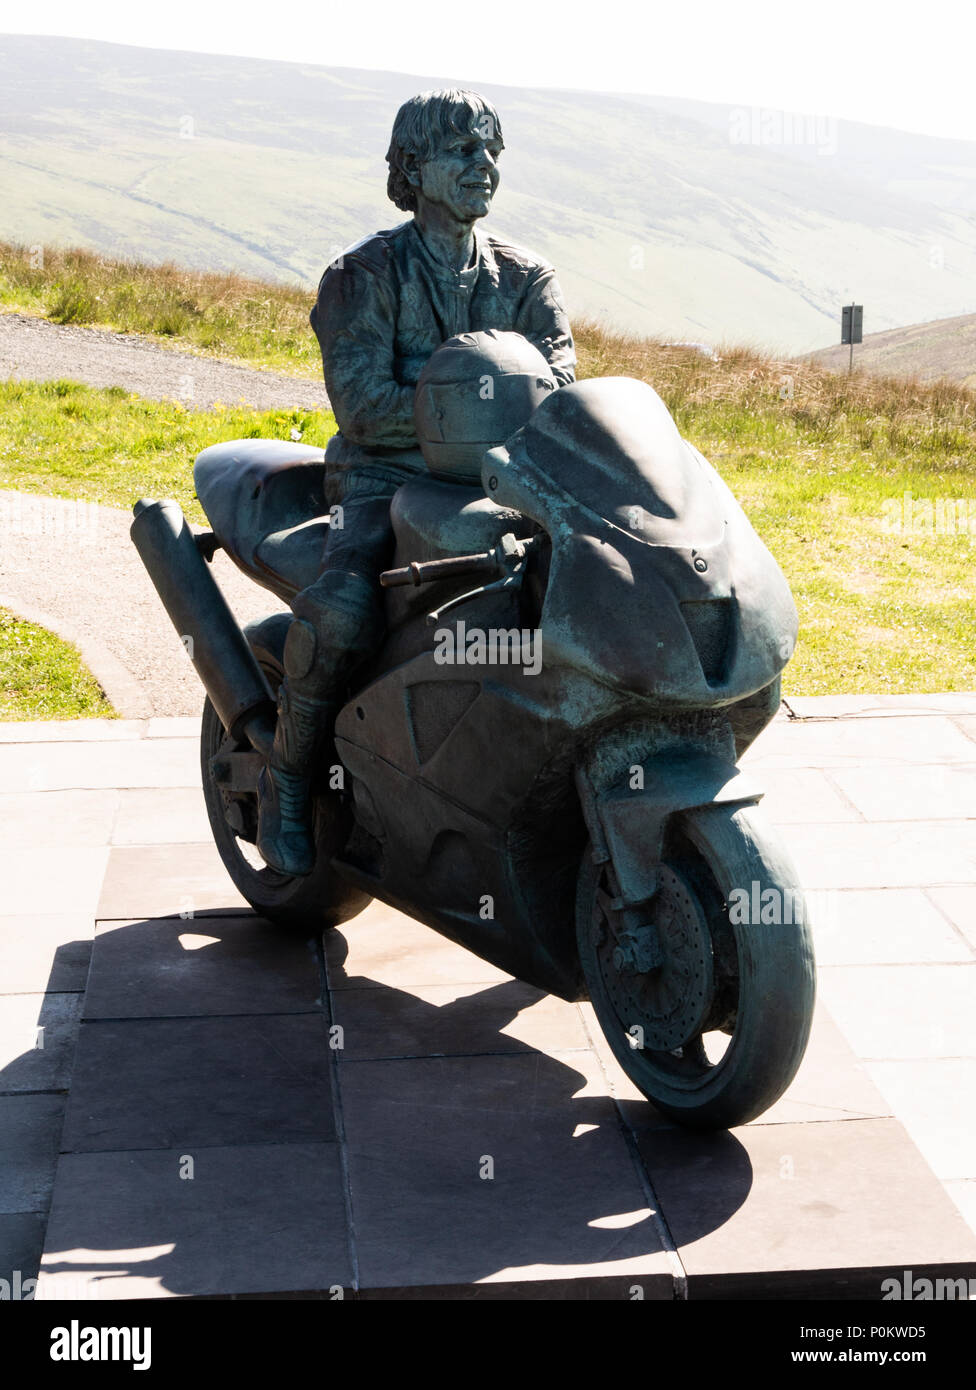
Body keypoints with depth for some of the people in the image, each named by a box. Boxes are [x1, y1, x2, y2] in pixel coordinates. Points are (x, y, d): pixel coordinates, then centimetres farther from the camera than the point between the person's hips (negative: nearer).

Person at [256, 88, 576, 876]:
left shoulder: (526, 280, 11)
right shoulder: (364, 275, -1)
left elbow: (558, 390, -4)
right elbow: (363, 406, -15)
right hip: (384, 481, -4)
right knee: (341, 611, -34)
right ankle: (287, 778, -10)